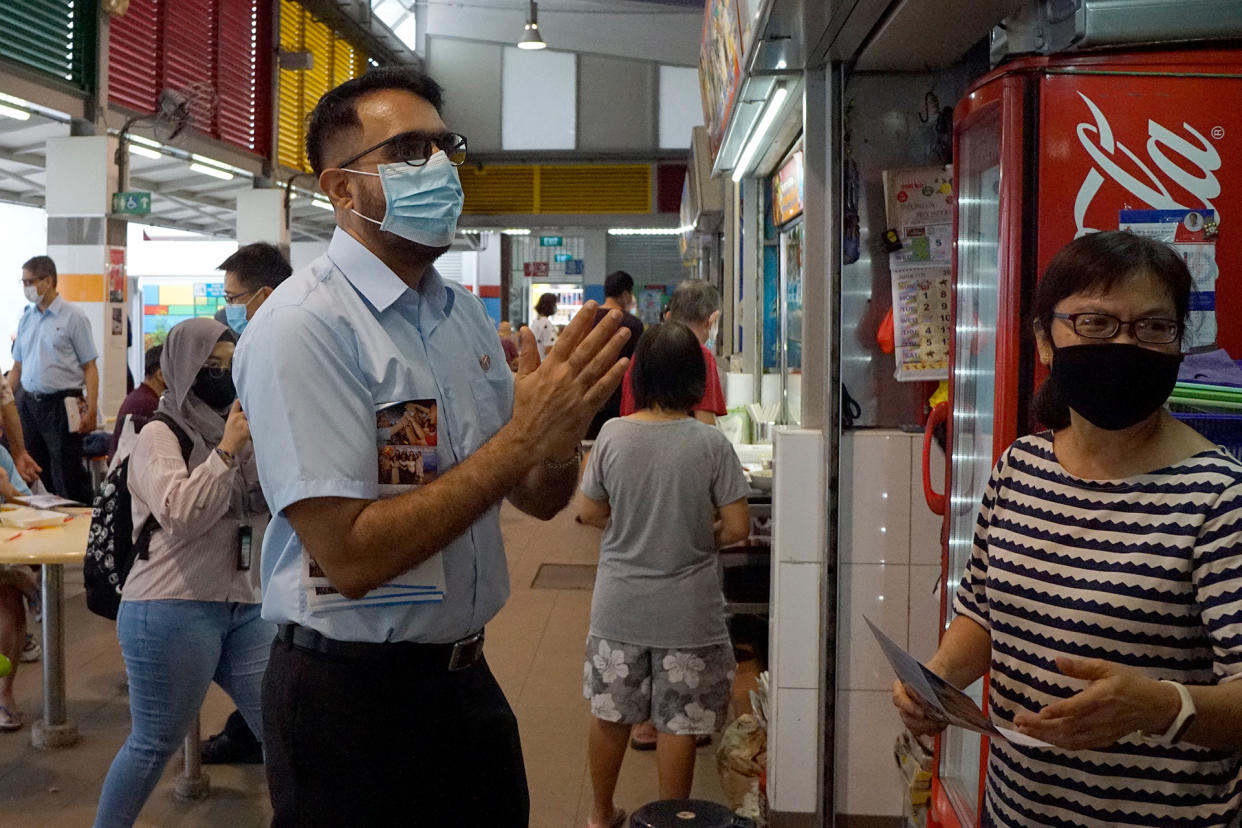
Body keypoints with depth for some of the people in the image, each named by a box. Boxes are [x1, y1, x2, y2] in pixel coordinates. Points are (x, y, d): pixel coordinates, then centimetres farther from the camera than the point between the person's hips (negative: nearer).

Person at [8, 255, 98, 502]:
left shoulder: (73, 318, -4)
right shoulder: (26, 318, 12)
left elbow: (90, 368, -7)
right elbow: (17, 368, 17)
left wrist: (91, 410, -15)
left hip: (61, 405, -6)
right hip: (29, 404, 6)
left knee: (67, 477, -4)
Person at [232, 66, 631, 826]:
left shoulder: (466, 312, 5)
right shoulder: (304, 327, -18)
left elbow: (539, 500, 7)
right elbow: (351, 557, -25)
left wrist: (561, 444, -16)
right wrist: (521, 437, -26)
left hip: (466, 676, 7)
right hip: (354, 698, -7)